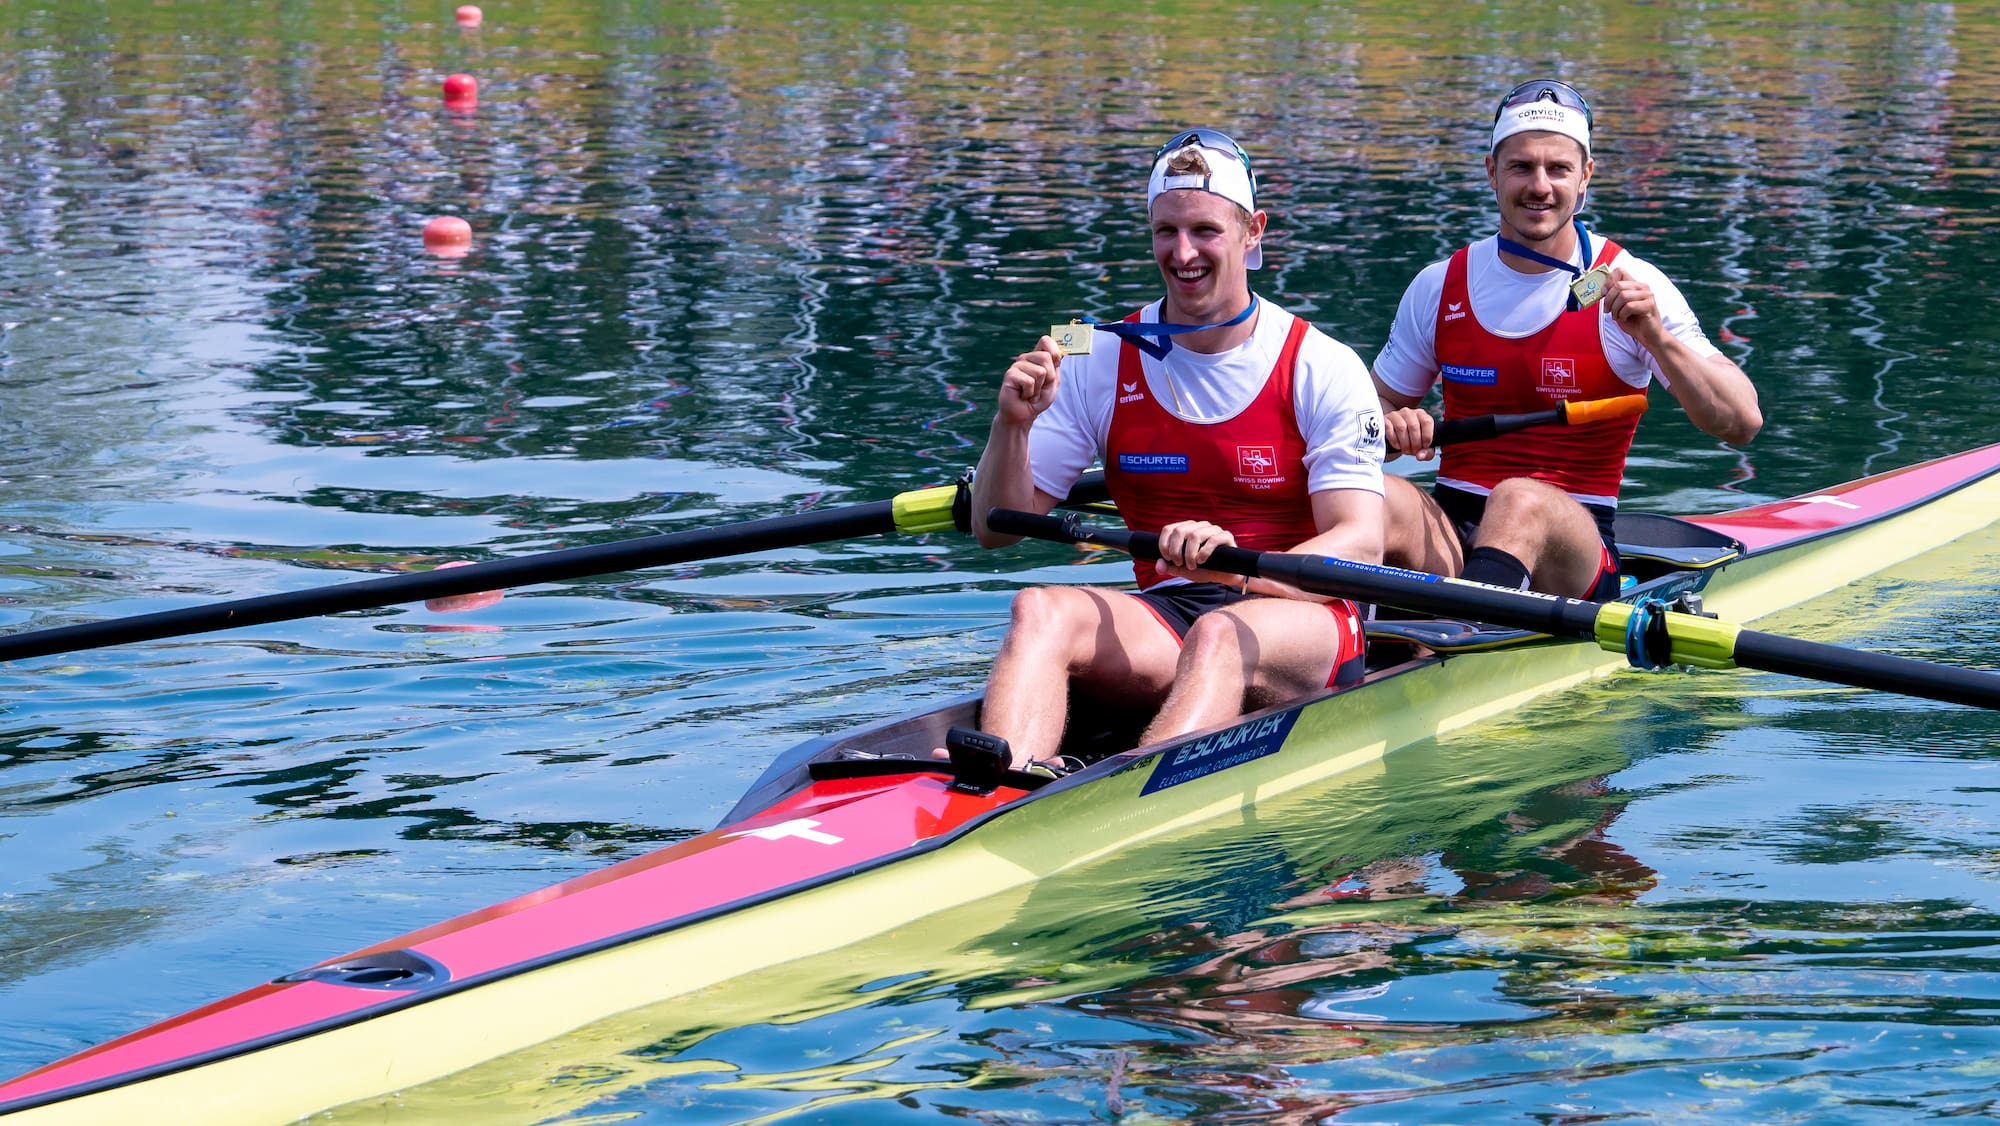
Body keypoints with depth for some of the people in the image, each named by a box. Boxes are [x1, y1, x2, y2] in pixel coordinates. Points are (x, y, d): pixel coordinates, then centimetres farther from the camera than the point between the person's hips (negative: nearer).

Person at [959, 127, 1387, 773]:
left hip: (1303, 625, -3)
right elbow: (997, 530, 6)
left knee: (1222, 635, -37)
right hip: (1162, 619, 3)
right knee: (1039, 611, -27)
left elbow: (1362, 548, -12)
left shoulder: (1323, 369, -2)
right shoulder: (1100, 363, 7)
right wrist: (1012, 423, -15)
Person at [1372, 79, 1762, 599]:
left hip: (1577, 547, -3)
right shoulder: (1438, 287, 9)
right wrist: (1393, 428, -4)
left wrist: (1655, 337, -24)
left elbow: (1743, 423, -9)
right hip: (1451, 528, 3)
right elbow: (1376, 406, 20)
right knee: (1380, 500, -31)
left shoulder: (1630, 287, -1)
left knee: (1521, 500, -38)